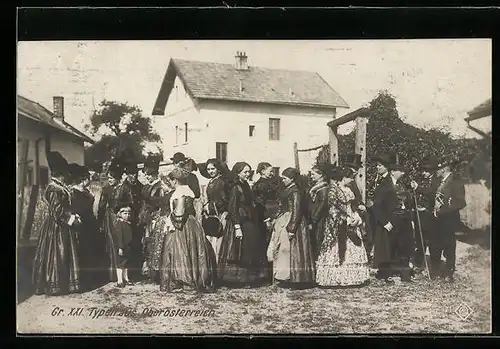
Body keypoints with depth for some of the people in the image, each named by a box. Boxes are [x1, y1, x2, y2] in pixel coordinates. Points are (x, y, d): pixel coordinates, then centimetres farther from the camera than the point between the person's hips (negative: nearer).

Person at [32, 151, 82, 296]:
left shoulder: (61, 186, 11)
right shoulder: (54, 189, -18)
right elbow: (57, 211, -21)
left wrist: (73, 216, 7)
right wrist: (73, 219, -15)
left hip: (63, 226, 10)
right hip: (56, 227, -10)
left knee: (65, 255, 12)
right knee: (56, 255, -2)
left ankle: (63, 283, 19)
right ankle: (54, 286, 6)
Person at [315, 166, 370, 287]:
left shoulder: (348, 190, 13)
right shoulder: (333, 190, -10)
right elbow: (333, 209, -15)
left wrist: (357, 217, 2)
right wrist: (346, 220, -19)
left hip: (351, 224, 8)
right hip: (338, 226, -8)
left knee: (354, 249, 5)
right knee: (338, 250, -4)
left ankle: (352, 277, 11)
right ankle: (335, 278, 2)